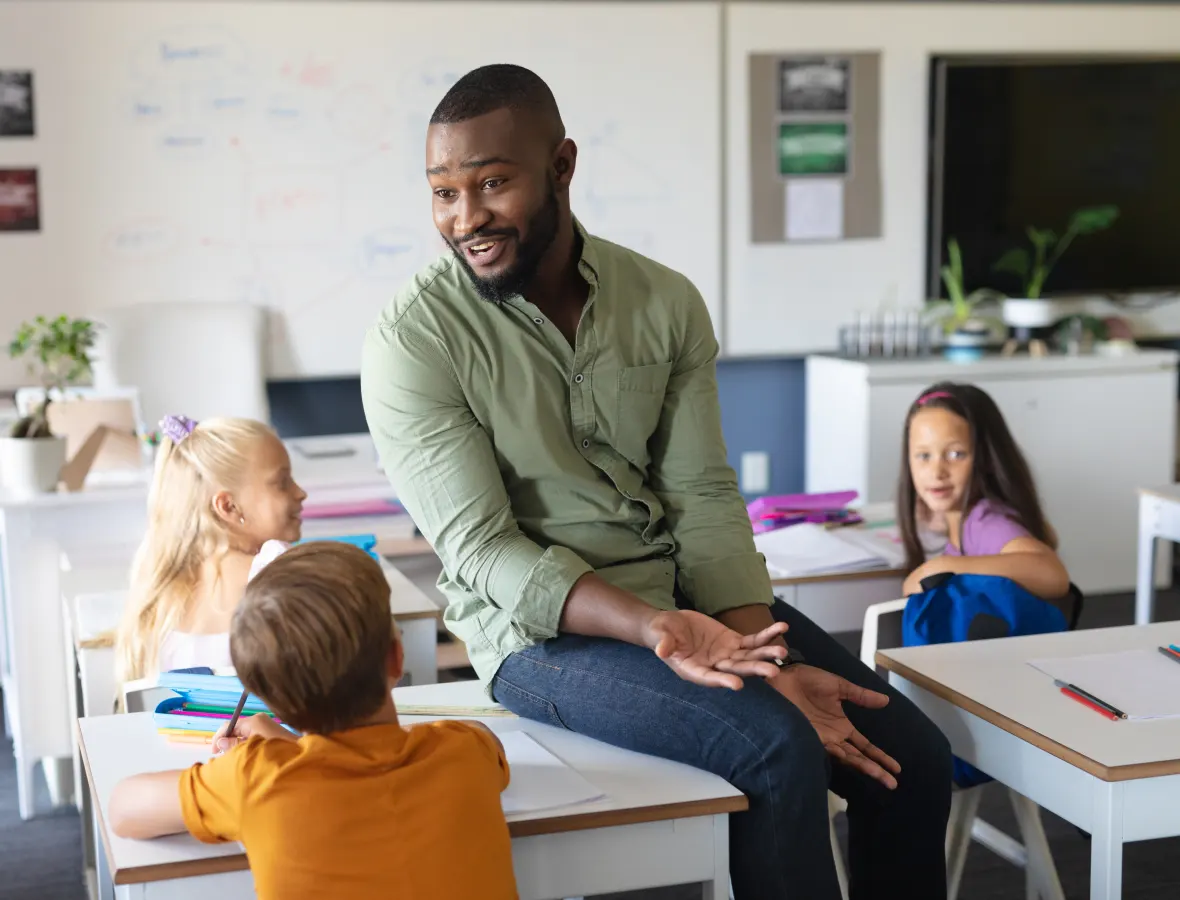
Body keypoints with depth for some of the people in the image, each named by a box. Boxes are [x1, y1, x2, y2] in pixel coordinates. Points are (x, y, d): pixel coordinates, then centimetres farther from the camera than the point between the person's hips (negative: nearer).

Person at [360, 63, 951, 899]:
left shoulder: (666, 302, 1)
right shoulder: (412, 343, -12)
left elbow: (704, 500, -1)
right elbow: (483, 553, -15)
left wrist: (773, 665, -14)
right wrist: (654, 631, -30)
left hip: (687, 593, 5)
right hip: (545, 630, -5)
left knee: (912, 759, -4)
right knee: (779, 752, -26)